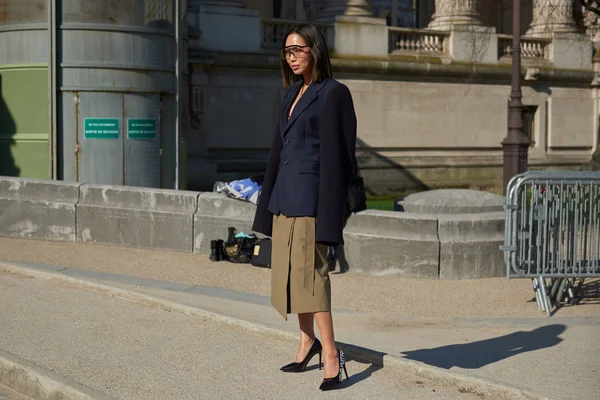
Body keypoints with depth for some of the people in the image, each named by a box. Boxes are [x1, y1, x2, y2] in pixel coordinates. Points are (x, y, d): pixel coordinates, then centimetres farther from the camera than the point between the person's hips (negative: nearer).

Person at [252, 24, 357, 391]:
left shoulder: (333, 93, -8)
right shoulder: (293, 93, 16)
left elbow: (337, 153, -12)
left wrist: (330, 211, -17)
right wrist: (269, 201, 18)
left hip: (310, 195, -8)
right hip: (285, 194, 8)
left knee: (310, 271, -12)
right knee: (289, 271, 11)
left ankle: (331, 354, -9)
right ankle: (308, 341, 24)